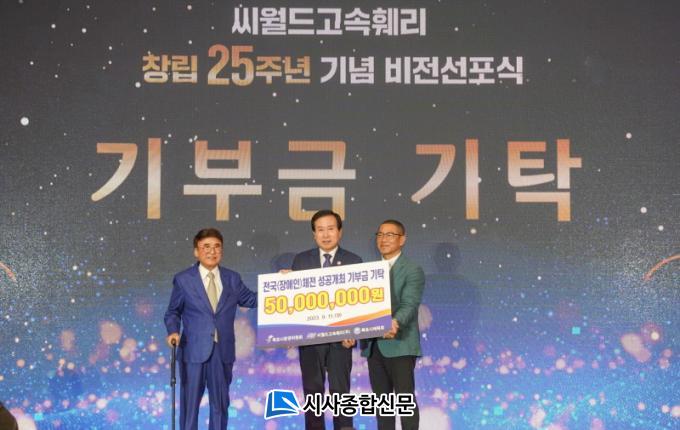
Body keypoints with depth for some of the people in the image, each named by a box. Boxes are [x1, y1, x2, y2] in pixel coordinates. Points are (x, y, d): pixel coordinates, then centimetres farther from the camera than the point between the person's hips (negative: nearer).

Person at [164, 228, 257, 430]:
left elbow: (251, 299, 16)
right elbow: (172, 312, 7)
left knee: (220, 402, 10)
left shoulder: (232, 279, 9)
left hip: (223, 350, 3)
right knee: (190, 402, 3)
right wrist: (173, 331, -12)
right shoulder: (183, 280, 2)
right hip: (194, 350, -2)